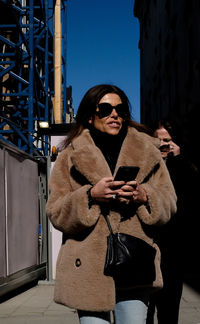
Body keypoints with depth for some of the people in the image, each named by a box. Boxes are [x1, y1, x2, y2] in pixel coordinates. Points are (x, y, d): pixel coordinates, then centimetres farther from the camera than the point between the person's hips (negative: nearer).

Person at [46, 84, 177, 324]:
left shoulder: (147, 151, 12)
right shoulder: (71, 157, 8)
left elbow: (168, 204, 12)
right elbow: (56, 214, 3)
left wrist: (144, 196, -10)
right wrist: (90, 195, -14)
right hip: (88, 267, -1)